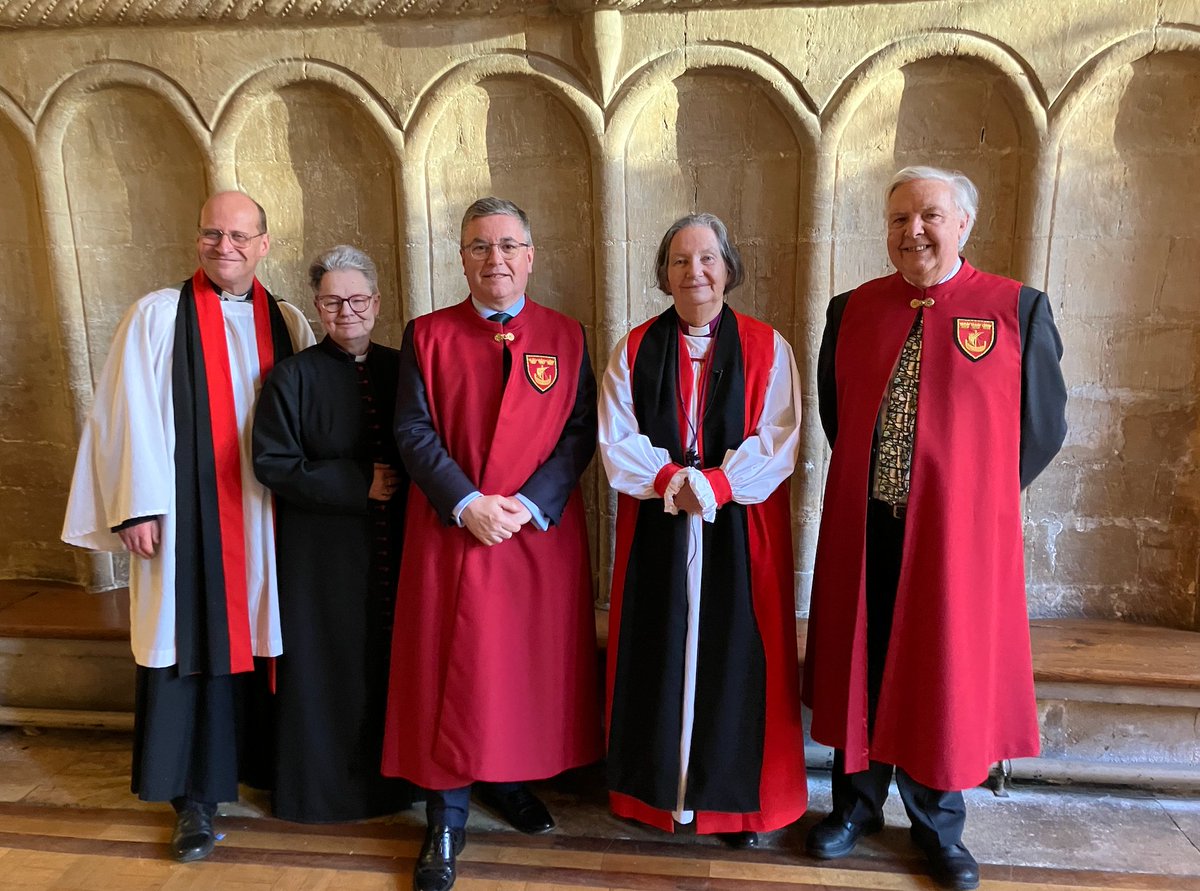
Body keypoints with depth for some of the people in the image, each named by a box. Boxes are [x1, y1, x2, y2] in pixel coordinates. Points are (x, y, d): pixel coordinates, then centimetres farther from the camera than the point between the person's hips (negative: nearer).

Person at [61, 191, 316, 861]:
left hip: (263, 516, 3)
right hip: (185, 512, -2)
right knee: (190, 642, 3)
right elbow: (130, 414, -4)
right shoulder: (159, 315, 0)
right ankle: (195, 797, 15)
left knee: (254, 638, 10)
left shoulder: (289, 324, 8)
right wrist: (136, 507, -10)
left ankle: (259, 759, 27)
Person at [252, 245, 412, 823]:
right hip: (321, 552, -3)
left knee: (394, 659, 10)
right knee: (329, 662, 7)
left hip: (393, 548, 3)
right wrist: (358, 484, -14)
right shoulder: (294, 375, -4)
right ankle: (324, 782, 27)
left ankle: (391, 774, 29)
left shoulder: (400, 368, 5)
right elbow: (272, 464, -10)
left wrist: (401, 481, -9)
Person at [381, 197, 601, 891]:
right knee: (449, 670, 4)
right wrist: (467, 503, -15)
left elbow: (580, 431, -2)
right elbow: (414, 432, -3)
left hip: (544, 532, 1)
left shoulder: (566, 336, 4)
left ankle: (509, 779, 35)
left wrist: (529, 504, -14)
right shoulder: (427, 335, 2)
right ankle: (447, 818, 20)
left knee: (534, 664, 11)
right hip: (450, 531, -1)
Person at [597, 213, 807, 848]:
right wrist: (673, 480, -17)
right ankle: (659, 788, 27)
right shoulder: (634, 350, 5)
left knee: (738, 656, 6)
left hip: (741, 531, -1)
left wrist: (712, 484, -18)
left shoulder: (766, 347, 2)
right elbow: (616, 442, -2)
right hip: (656, 529, 1)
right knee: (660, 654, 9)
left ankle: (743, 796, 25)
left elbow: (777, 441, -6)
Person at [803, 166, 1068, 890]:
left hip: (959, 532, -2)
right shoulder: (851, 310, 5)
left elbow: (1044, 425, 2)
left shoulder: (1019, 308, -3)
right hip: (863, 530, 2)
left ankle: (938, 825, 33)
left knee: (947, 669, 10)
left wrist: (977, 497, 1)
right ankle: (858, 803, 35)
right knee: (858, 664, 12)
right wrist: (873, 481, 7)